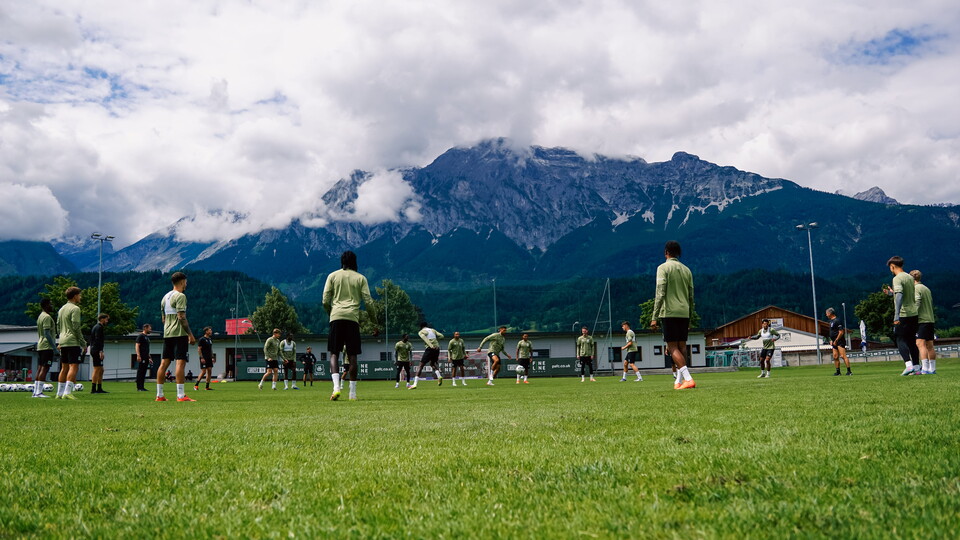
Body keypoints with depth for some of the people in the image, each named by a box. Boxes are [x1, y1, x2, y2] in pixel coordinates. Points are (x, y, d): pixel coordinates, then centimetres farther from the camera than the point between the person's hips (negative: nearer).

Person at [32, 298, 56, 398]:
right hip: (47, 347, -10)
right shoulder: (47, 317, -11)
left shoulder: (40, 316, 19)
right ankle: (39, 392, -14)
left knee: (40, 369, 9)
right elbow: (47, 333, -18)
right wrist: (54, 346, -17)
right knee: (44, 368, -10)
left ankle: (35, 392, 9)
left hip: (40, 346, 10)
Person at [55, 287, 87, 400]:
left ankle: (60, 393, 12)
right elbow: (76, 327, -15)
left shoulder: (62, 309, 18)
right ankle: (67, 392, -17)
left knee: (64, 368, 12)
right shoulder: (75, 308, -9)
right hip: (72, 342, -9)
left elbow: (58, 326, 21)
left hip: (63, 342, 9)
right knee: (74, 367, -10)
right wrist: (83, 343, -11)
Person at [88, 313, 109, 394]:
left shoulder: (95, 327, 22)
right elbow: (98, 339, -20)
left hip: (93, 350, 11)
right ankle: (93, 389, -11)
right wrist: (100, 351, -24)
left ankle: (99, 388, 13)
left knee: (101, 370, 12)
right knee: (97, 369, -10)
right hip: (97, 351, -11)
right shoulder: (99, 327, -10)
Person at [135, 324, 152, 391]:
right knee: (140, 372, -8)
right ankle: (139, 387, -8)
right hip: (141, 358, -9)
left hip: (146, 358, 9)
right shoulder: (140, 336, -5)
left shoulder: (147, 337, 22)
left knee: (144, 372, 8)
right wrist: (138, 355, -21)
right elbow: (137, 346, -13)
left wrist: (149, 358, 23)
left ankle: (142, 387, 10)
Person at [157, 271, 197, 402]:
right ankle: (180, 395, -15)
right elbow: (181, 317, -16)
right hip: (179, 334, -9)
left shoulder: (165, 297, 18)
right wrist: (191, 334, -14)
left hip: (167, 334, 9)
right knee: (180, 362, -10)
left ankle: (159, 395, 10)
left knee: (164, 363, 8)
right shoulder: (180, 296, -9)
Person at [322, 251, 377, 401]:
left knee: (334, 354, 3)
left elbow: (325, 301, 5)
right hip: (353, 318, 0)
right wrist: (375, 323, 12)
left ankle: (336, 387, -17)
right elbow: (369, 302, 4)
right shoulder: (360, 278, 10)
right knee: (352, 356, 5)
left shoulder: (333, 276, 11)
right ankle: (353, 393, 4)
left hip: (336, 317, 0)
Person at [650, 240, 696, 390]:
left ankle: (688, 379, -17)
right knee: (682, 346, 11)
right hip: (684, 313, 6)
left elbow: (660, 294, -13)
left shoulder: (663, 268, -4)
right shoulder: (686, 270, 14)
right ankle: (679, 381, 13)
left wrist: (655, 317, -12)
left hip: (669, 313, -6)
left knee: (673, 348, -6)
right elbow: (691, 297, 15)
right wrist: (689, 319, 22)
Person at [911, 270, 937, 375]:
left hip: (922, 320, -9)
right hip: (930, 319, 9)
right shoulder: (927, 288, 19)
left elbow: (916, 303, -17)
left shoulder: (916, 288, -7)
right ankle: (932, 369, 14)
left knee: (920, 344, -13)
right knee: (929, 345, 11)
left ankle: (925, 369, -21)